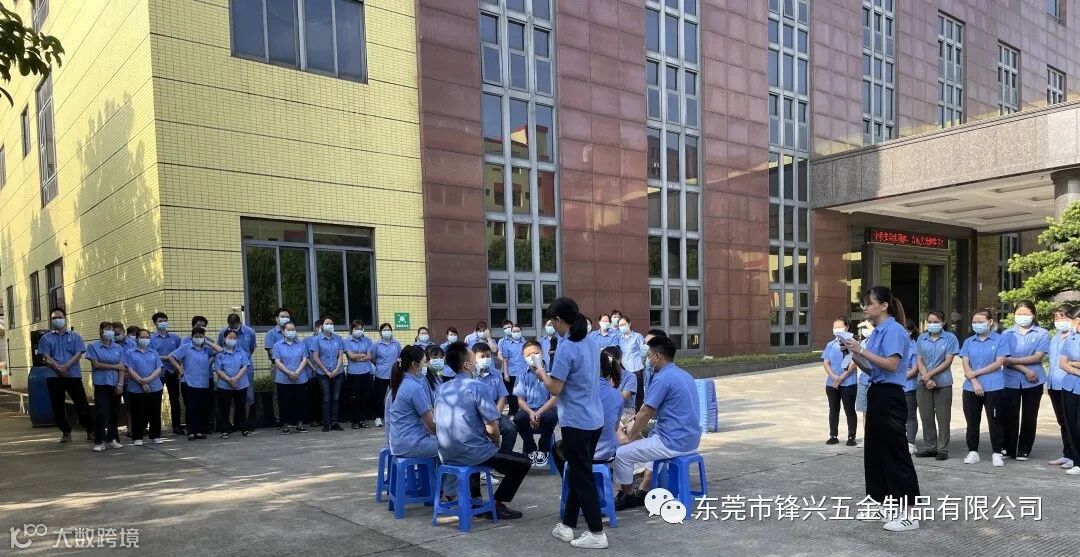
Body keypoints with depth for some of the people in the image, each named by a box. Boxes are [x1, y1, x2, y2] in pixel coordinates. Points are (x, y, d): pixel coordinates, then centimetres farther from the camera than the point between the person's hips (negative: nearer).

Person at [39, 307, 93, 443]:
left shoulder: (75, 336, 8)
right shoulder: (46, 338, 9)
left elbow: (78, 354, -3)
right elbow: (46, 356, -2)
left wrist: (66, 366, -17)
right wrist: (58, 368, -17)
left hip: (74, 375, -2)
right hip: (54, 377, 2)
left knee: (81, 405, -2)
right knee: (57, 406, 7)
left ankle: (90, 431, 6)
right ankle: (66, 432, 19)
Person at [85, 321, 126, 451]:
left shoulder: (118, 348, 10)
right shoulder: (93, 346, 1)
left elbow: (122, 368, 4)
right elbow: (96, 364, -8)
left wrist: (120, 383, -6)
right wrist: (114, 366, -6)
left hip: (115, 385, 3)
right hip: (101, 384, -3)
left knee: (115, 413, 5)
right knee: (101, 413, -7)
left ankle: (112, 439, 16)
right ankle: (99, 442, 1)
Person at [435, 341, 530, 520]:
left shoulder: (443, 388, 8)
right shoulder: (478, 387, -13)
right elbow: (492, 428, -17)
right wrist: (496, 445, 5)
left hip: (446, 455, 7)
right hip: (470, 454, -7)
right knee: (522, 463, 7)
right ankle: (497, 505, 6)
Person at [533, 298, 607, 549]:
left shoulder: (565, 348, -18)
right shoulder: (588, 344, 9)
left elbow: (555, 389, -16)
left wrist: (542, 374, 1)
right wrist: (551, 376, 14)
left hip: (576, 423, -9)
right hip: (594, 421, 9)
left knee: (582, 478, 0)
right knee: (578, 474, 16)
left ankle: (597, 534, 5)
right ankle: (567, 525, 27)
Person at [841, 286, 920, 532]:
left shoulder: (893, 330, -13)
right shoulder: (876, 332, 14)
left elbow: (891, 364, -23)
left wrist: (862, 350, -20)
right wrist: (853, 353, 0)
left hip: (890, 397, -10)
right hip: (876, 394, 10)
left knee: (895, 452, -6)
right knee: (875, 449, 16)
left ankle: (907, 514, -1)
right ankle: (880, 499, 27)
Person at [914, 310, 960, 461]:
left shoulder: (950, 338, 0)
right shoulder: (921, 339, 9)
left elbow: (948, 361, -6)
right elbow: (919, 361, 4)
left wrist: (930, 374, -12)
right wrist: (927, 379, -10)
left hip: (943, 383, -3)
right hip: (923, 384, 3)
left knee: (943, 417, 1)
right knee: (926, 417, 7)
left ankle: (942, 449, 8)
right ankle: (929, 447, 16)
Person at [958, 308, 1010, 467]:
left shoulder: (1000, 340, 0)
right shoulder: (968, 342, 11)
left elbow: (998, 363, -8)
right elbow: (965, 364, 3)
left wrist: (976, 372, -10)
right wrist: (974, 382, -10)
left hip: (994, 388, -3)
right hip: (971, 388, 4)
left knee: (995, 421, 1)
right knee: (972, 421, 7)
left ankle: (997, 453, 11)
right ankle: (972, 452, 16)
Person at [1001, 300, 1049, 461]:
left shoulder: (1042, 334, 2)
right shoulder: (1007, 334, 5)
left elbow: (1038, 357, -10)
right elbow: (1004, 359, -4)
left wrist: (1013, 360, -14)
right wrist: (1025, 370, -15)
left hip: (1033, 381, 0)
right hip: (1010, 381, 0)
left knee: (1029, 416, 7)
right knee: (1009, 415, -1)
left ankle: (1024, 450, 18)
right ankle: (1008, 449, 11)